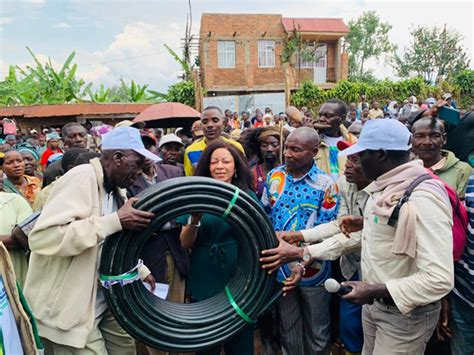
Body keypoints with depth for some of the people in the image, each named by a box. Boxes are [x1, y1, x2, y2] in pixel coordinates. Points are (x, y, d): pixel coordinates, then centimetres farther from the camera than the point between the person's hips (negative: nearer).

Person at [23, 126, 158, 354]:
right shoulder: (82, 178, -19)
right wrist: (115, 221, -32)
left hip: (104, 300, 8)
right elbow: (41, 237, -31)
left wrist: (141, 271, 9)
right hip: (70, 309, -8)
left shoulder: (114, 191, 6)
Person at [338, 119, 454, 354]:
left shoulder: (421, 199, -27)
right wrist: (367, 223, 3)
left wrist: (375, 290, -27)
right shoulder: (385, 186, 2)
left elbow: (440, 279, -30)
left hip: (405, 312, -8)